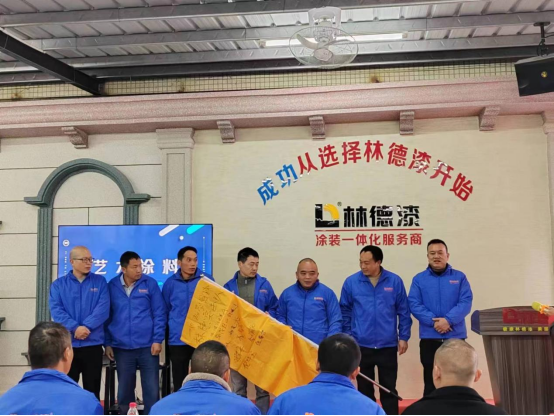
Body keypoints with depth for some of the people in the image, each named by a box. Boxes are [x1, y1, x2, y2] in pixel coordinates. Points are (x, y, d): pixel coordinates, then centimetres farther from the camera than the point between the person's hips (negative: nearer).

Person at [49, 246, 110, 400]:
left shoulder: (100, 282, 5)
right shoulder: (58, 284, 6)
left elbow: (103, 309, -7)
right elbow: (56, 311, -7)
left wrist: (85, 327, -18)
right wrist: (75, 327, -20)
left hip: (93, 344, 0)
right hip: (67, 345, 0)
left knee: (92, 390, 7)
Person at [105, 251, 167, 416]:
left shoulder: (150, 284, -1)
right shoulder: (112, 287, 3)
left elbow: (159, 314, -1)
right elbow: (107, 317, 9)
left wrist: (157, 339, -7)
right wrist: (107, 343, 6)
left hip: (148, 346, -1)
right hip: (122, 348, 2)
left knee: (152, 389, 1)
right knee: (124, 390, 11)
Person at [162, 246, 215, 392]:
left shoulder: (207, 280, 0)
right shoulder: (170, 283, 2)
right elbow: (165, 309, 14)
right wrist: (174, 326, 10)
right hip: (178, 339, 1)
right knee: (179, 382, 9)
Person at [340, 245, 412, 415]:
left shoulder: (394, 281, -4)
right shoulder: (351, 282, -5)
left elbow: (403, 312, 2)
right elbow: (345, 312, 3)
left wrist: (404, 336, 0)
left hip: (388, 345, 0)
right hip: (361, 346, 0)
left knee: (389, 389, 9)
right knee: (365, 389, 12)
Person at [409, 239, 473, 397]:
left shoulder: (460, 277, 5)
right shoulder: (419, 279, 4)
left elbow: (466, 302, -6)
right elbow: (414, 305, -5)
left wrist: (448, 320, -19)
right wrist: (433, 321, -18)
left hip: (456, 337, 0)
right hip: (429, 338, 0)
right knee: (431, 382, 8)